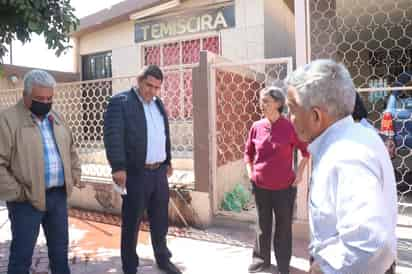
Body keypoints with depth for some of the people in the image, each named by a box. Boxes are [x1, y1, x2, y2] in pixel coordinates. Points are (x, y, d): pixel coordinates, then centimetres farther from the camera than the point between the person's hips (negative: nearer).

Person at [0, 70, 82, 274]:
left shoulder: (56, 118, 11)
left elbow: (71, 150, 19)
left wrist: (75, 175, 10)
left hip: (59, 194, 6)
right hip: (27, 199, -6)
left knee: (60, 247, 19)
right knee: (23, 252, 8)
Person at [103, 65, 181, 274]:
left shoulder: (158, 103, 14)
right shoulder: (120, 101, -8)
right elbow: (113, 135, -16)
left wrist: (168, 161, 20)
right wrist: (118, 167, -22)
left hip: (159, 172, 6)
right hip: (135, 173, -6)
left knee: (160, 221, 17)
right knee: (131, 223, 8)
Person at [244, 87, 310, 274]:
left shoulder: (290, 127, -11)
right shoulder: (256, 127, -2)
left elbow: (306, 150, 1)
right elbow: (248, 152, 12)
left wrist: (299, 173, -2)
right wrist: (250, 173, 4)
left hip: (284, 187, -3)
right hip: (260, 186, 3)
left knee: (284, 226, 11)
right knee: (262, 225, 16)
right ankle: (261, 259, 35)